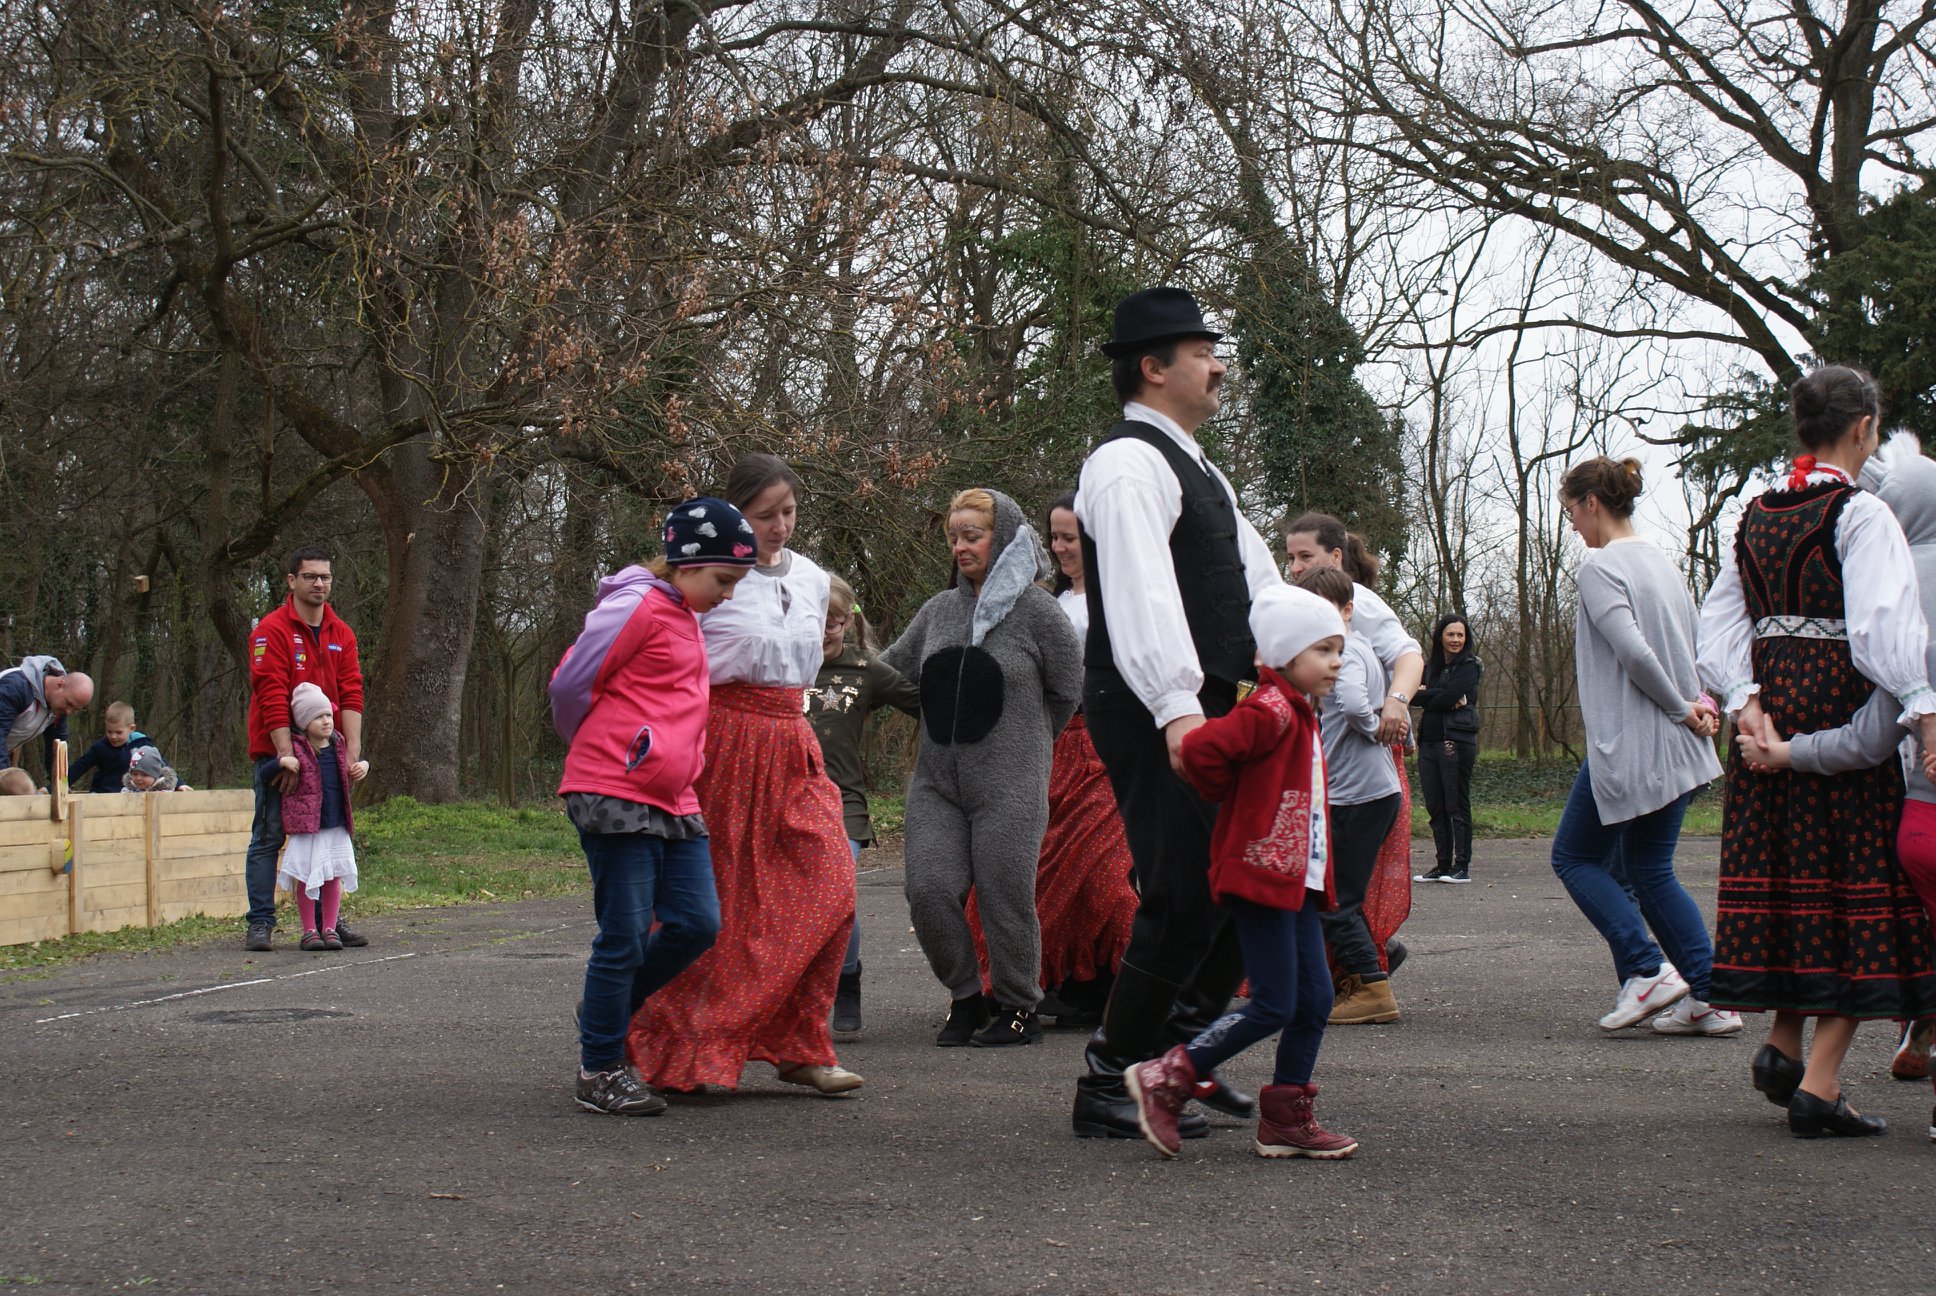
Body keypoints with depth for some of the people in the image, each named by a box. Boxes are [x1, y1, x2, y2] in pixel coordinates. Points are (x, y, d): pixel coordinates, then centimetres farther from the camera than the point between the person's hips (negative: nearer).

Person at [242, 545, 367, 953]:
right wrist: (287, 756, -20)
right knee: (268, 838, -3)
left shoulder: (341, 634, 10)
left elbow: (351, 694, 3)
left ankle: (328, 921, 11)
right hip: (278, 752, -5)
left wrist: (353, 750, -9)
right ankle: (260, 923, -1)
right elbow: (272, 697, -14)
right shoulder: (272, 630, -7)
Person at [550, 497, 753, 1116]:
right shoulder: (638, 605, -9)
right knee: (626, 935, -5)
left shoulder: (684, 618, 20)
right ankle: (600, 1070, 8)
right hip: (615, 796, -9)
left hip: (673, 799, 9)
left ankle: (607, 1007, 22)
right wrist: (605, 753, 6)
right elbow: (569, 685, -8)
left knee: (696, 924, 1)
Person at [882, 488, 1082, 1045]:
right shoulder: (939, 610, 11)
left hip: (1010, 786, -4)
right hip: (936, 781, 5)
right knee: (929, 890, -6)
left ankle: (1019, 1008, 17)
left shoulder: (1036, 609, -4)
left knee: (1005, 897, -1)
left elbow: (1068, 690, 4)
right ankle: (966, 998, 14)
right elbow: (889, 669, 22)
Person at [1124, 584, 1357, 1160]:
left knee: (1314, 998, 9)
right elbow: (1200, 749, -28)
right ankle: (1164, 1080, -2)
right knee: (1274, 1005, -9)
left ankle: (1286, 1120, 16)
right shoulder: (1271, 711, -16)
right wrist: (1232, 796, -12)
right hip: (1260, 874, -10)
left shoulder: (1300, 716, 17)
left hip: (1294, 880, 10)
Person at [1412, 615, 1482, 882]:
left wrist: (1423, 697, 0)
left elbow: (1447, 697, -13)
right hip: (1429, 742, 6)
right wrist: (1439, 698, -13)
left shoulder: (1469, 666, -1)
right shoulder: (1430, 666, 17)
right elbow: (1412, 694, 2)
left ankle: (1462, 867, -2)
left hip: (1456, 741, -6)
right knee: (1435, 807, 7)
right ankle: (1442, 865, 13)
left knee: (1457, 805, -5)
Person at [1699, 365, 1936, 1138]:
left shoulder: (1757, 515, 11)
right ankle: (1819, 1083, -5)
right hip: (1842, 706, -7)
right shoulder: (1860, 514, -11)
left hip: (1771, 699, 7)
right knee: (1856, 889, -1)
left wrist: (1745, 700, -2)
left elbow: (1720, 619, 6)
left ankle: (1783, 1045, 16)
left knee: (1787, 875, 17)